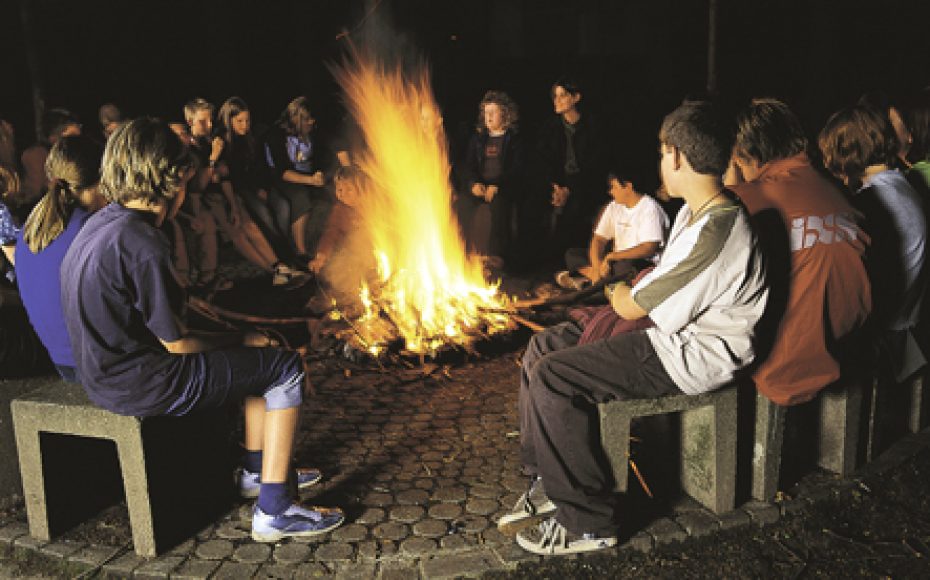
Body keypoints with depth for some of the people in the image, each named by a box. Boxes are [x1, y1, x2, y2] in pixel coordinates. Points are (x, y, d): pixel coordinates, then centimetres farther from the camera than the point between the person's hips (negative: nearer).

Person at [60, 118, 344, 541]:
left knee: (260, 353, 19)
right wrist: (239, 340, -5)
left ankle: (256, 472, 29)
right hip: (139, 385, -10)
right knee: (285, 367, -4)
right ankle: (273, 513, -1)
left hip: (106, 371, 10)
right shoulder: (140, 244, -25)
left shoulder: (101, 223, 6)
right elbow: (176, 343, -20)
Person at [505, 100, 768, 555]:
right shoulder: (696, 212, 8)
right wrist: (627, 286, 5)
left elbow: (632, 307, -19)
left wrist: (619, 292, 3)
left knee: (551, 377, -20)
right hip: (669, 330, 11)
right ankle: (547, 480, 14)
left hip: (689, 358, -11)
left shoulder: (716, 234, -26)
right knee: (545, 346, 6)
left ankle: (585, 524, -7)